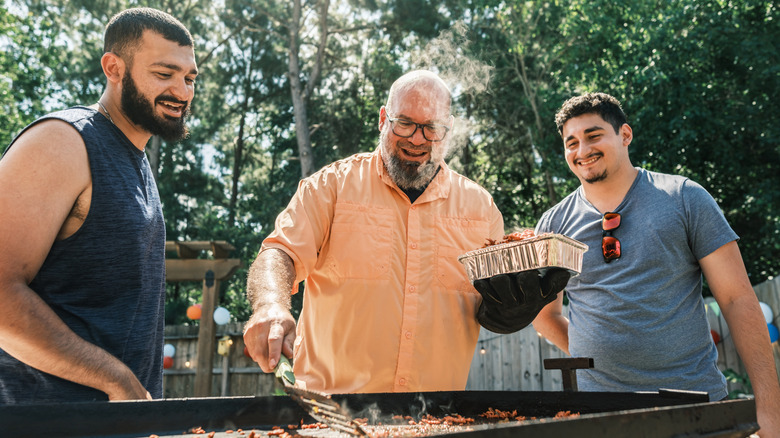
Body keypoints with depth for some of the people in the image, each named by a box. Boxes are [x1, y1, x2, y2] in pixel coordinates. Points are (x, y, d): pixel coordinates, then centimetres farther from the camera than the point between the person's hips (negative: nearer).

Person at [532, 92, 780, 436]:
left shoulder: (684, 198, -2)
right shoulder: (552, 225, 2)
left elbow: (738, 300, -3)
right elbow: (545, 313, 14)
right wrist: (595, 356, 1)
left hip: (695, 401, -1)